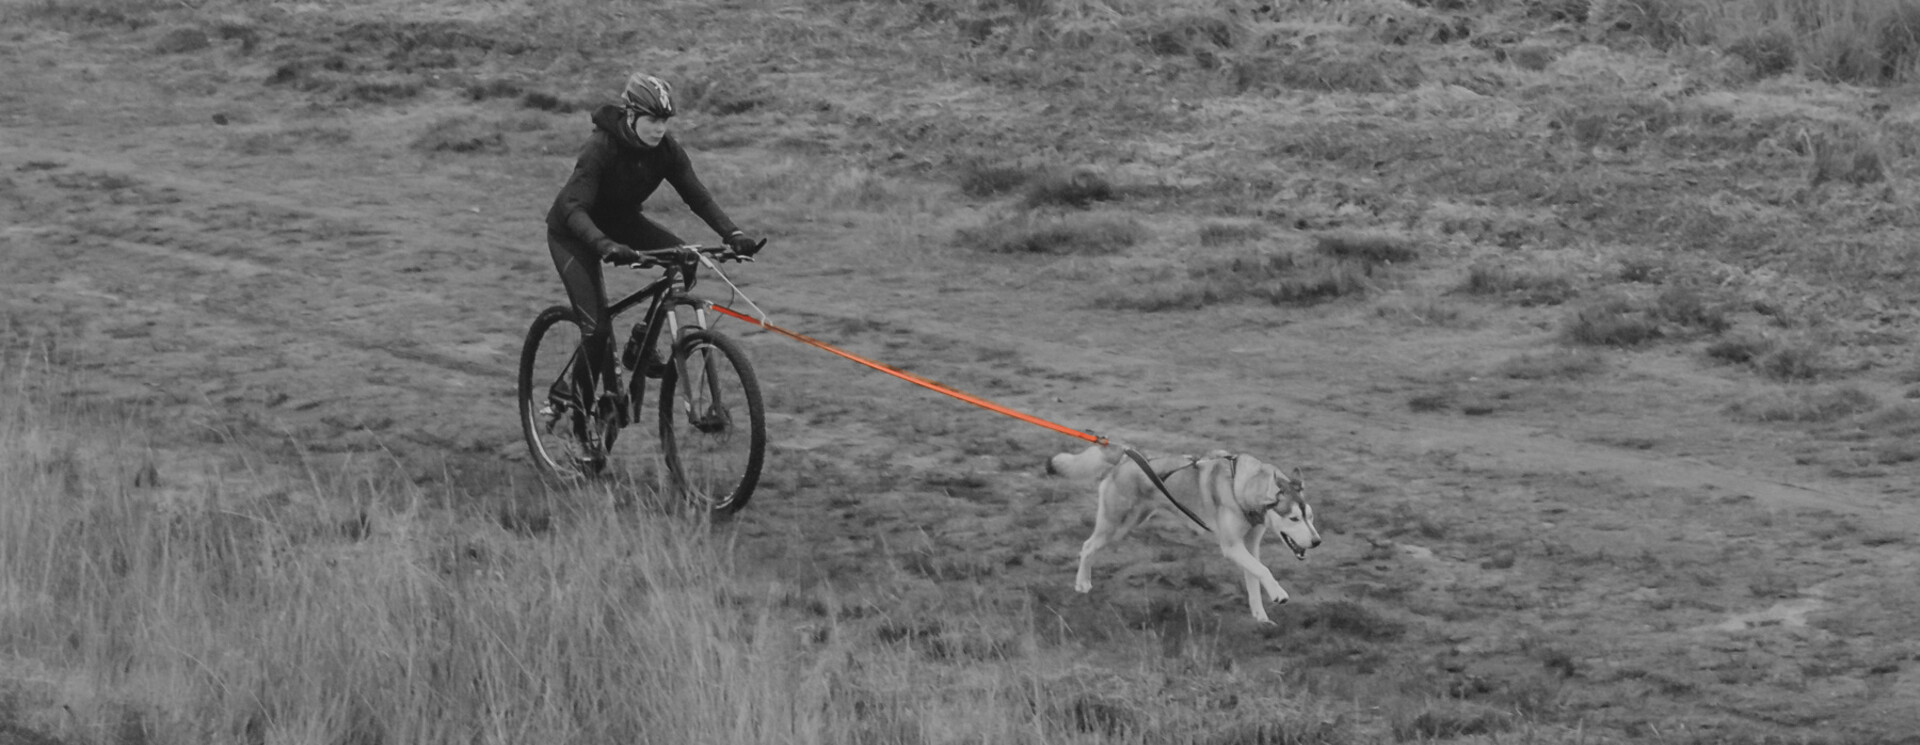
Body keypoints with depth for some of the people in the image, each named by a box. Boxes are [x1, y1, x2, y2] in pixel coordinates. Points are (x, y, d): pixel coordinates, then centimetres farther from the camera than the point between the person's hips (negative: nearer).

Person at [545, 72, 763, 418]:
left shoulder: (666, 149, -15)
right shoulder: (601, 147, -31)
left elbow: (698, 196, -15)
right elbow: (574, 208, -39)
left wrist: (733, 234, -32)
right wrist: (605, 246, -56)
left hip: (620, 221, 6)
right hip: (572, 233, -6)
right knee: (597, 327, -18)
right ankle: (582, 398, 3)